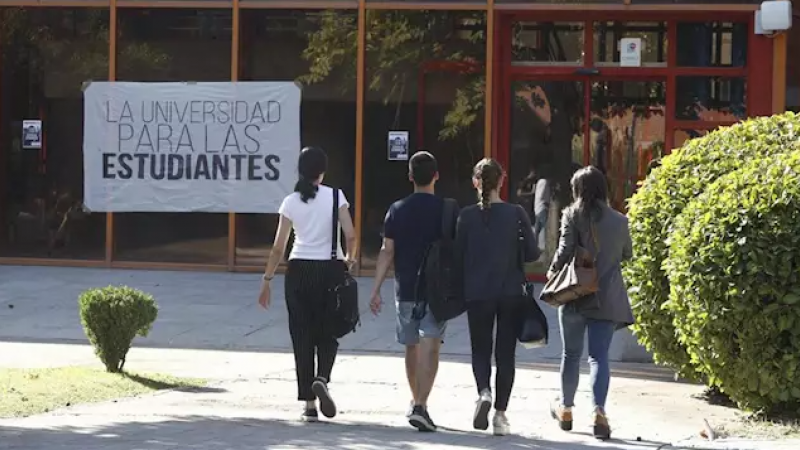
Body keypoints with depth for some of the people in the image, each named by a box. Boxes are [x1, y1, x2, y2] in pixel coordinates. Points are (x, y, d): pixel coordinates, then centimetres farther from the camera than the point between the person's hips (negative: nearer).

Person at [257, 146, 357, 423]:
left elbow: (279, 247, 0)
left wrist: (267, 280, 7)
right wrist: (349, 259, 9)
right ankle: (322, 379, -16)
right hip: (330, 269, -1)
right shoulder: (335, 197, -3)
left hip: (299, 271, 1)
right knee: (328, 333, 12)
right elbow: (350, 235, -10)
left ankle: (309, 403, 4)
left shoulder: (291, 202, 1)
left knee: (302, 336, 6)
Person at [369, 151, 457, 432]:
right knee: (429, 348, -8)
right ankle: (420, 406, -22)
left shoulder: (397, 210, 1)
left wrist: (376, 290, -1)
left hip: (405, 290, 3)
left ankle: (416, 401, 32)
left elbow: (387, 251, -2)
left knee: (411, 347, 17)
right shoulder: (447, 210, -3)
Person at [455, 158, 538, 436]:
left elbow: (458, 255, -2)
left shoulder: (467, 216, -5)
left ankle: (484, 392, -15)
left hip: (477, 293, 0)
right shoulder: (516, 214, -5)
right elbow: (532, 253, -3)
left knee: (480, 349, 13)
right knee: (505, 353, 8)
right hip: (511, 293, 0)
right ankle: (500, 414, 5)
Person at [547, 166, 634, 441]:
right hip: (607, 299, 1)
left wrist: (553, 272, 6)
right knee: (599, 356, -1)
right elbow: (627, 255, 14)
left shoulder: (572, 216, -7)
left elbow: (565, 251, -12)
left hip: (575, 294, -1)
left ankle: (566, 410, 26)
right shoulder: (619, 221, 1)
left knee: (571, 354, 14)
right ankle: (599, 411, -19)